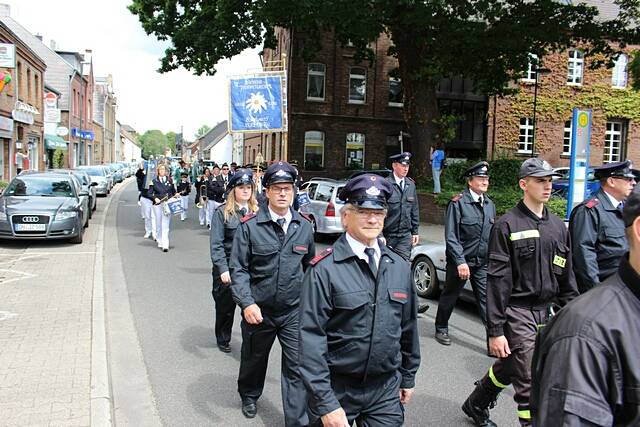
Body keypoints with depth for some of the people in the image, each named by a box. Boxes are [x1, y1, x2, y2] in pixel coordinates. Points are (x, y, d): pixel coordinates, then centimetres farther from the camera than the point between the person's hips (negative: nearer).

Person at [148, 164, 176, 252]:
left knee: (165, 225, -9)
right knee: (158, 224, 9)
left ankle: (165, 245, -12)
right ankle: (160, 242, 24)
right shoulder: (154, 181, 5)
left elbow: (174, 192, 14)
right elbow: (150, 193, 5)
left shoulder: (170, 180, 8)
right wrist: (155, 198, -13)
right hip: (157, 204, 1)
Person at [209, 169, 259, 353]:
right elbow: (216, 244, -10)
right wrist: (223, 269, -18)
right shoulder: (222, 212, -6)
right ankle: (223, 340, 35)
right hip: (228, 267, -2)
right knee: (225, 306, 14)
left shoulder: (256, 211, 4)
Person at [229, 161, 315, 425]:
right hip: (258, 310, 0)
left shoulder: (304, 227, 0)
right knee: (254, 359, 23)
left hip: (294, 311, 1)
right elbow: (238, 268, -10)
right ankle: (249, 396, 52)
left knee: (297, 367, -1)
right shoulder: (250, 226, -10)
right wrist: (246, 303, -21)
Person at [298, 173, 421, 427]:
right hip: (337, 388, -4)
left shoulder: (400, 267, 3)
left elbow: (408, 326, 11)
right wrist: (325, 403, -16)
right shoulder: (324, 269, -14)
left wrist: (408, 376, 16)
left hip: (386, 389, 4)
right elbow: (311, 337, -16)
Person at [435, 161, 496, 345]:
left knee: (486, 299, -2)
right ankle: (441, 329, 33)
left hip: (483, 263, 4)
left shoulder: (490, 204, 7)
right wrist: (460, 261, -20)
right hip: (460, 261, -4)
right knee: (450, 296, 13)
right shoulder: (458, 203, -11)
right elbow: (451, 236, -15)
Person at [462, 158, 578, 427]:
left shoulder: (558, 227, 9)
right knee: (531, 382, -7)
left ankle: (476, 405, 43)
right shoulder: (507, 225, -10)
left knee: (509, 368, 20)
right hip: (516, 311, -6)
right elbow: (497, 280, -13)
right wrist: (495, 330, -15)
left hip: (544, 312, 7)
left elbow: (566, 276, 14)